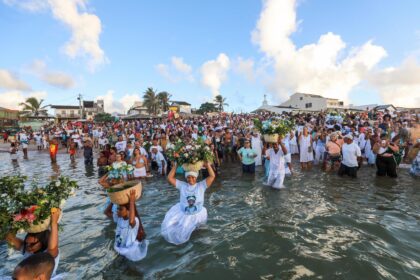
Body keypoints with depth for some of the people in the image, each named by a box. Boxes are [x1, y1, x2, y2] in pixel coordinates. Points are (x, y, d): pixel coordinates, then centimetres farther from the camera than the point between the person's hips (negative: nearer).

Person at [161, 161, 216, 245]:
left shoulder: (201, 185, -8)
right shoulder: (182, 185, -4)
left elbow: (212, 176, -17)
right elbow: (169, 178, -9)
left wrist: (207, 164, -21)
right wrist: (175, 166, -15)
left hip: (196, 215, -1)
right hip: (182, 212, 2)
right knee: (168, 226, -3)